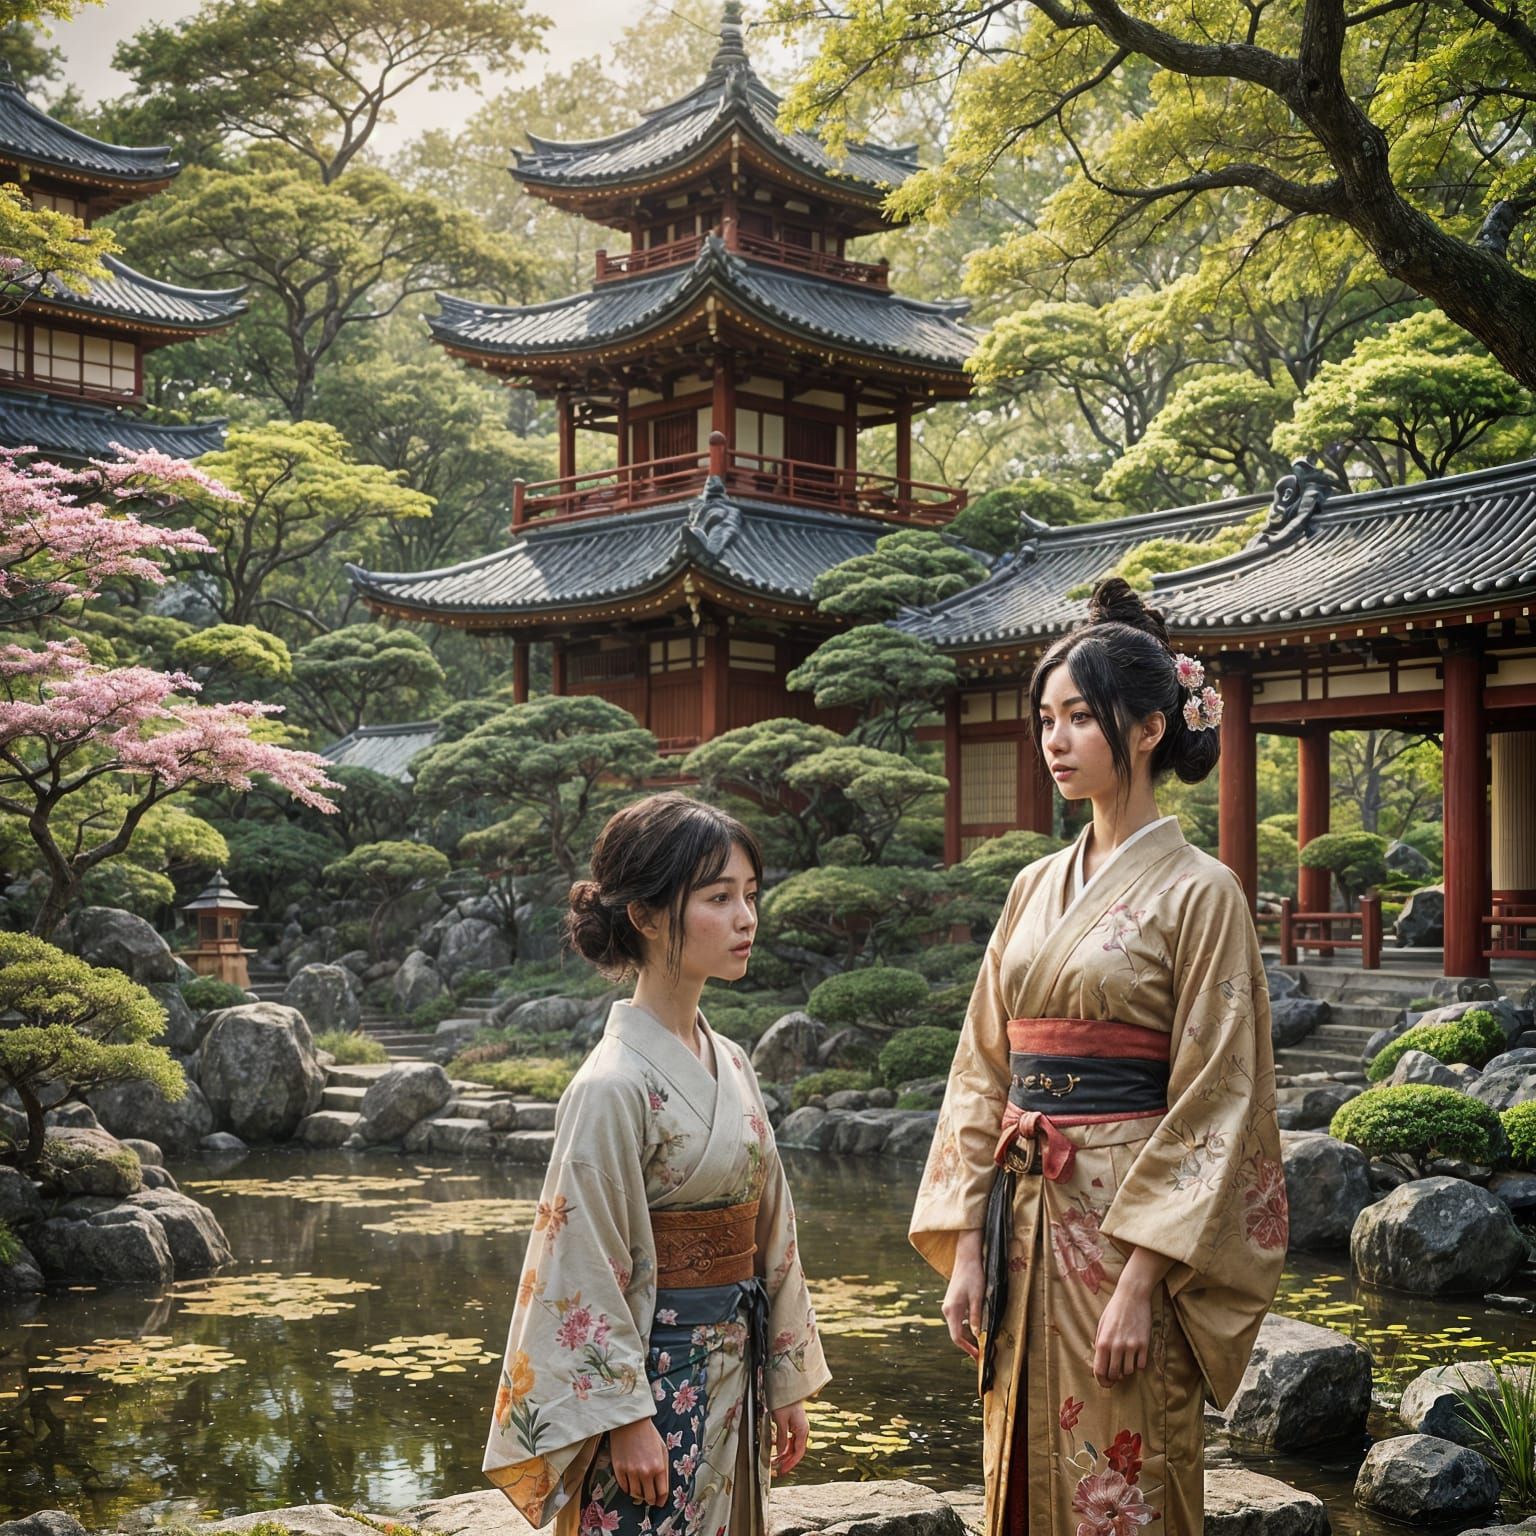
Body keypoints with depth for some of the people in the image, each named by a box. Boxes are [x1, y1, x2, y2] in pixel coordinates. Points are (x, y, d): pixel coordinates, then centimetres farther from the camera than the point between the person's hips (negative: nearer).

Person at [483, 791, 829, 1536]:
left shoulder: (730, 1063, 5)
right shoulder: (614, 1087, -18)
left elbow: (768, 1230, 11)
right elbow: (587, 1266, -17)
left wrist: (787, 1381, 12)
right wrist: (627, 1419, -16)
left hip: (733, 1379, 7)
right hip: (652, 1382, -7)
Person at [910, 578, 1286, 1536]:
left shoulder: (1199, 893, -8)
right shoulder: (1037, 889, 10)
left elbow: (1211, 1106, -13)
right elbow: (984, 1071, 11)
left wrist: (1141, 1280, -18)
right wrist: (967, 1247, 4)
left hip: (1127, 1230, -6)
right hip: (1022, 1224, 6)